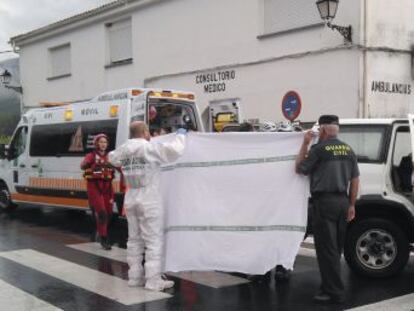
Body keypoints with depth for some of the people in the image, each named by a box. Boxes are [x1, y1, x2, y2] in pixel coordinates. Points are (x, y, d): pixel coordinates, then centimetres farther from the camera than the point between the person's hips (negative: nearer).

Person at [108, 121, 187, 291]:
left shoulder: (124, 150, 6)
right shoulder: (151, 148, -12)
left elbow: (112, 158, 26)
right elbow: (175, 150, -17)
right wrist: (180, 135, 1)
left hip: (131, 200, 7)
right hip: (149, 201, -6)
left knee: (134, 239, 14)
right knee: (154, 240, -2)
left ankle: (135, 277, 19)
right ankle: (153, 280, -2)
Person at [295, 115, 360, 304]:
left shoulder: (319, 148, -9)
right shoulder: (347, 149, 11)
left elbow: (299, 169, 2)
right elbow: (355, 179, 12)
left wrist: (305, 144, 7)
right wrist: (351, 205, 17)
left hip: (325, 201, -7)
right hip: (342, 201, 7)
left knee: (326, 249, -2)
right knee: (335, 249, 15)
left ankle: (335, 292, -2)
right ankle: (331, 286, 24)